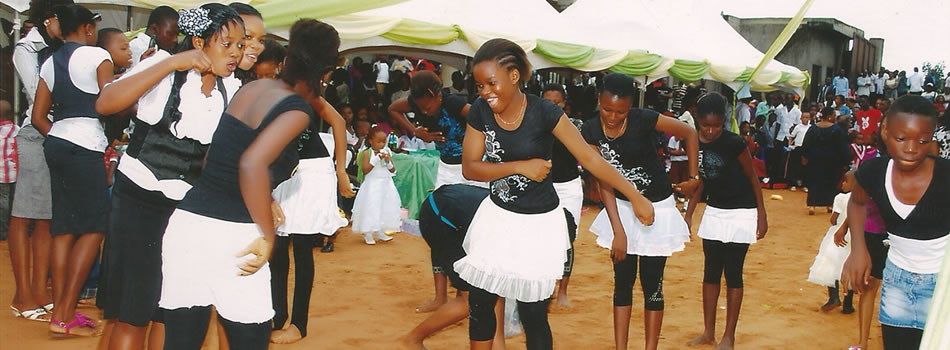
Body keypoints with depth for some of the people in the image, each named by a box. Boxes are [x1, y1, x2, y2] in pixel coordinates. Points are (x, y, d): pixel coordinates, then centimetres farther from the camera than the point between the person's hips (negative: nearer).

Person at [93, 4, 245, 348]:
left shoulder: (232, 90, 4)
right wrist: (171, 63, -24)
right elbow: (105, 104, -22)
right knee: (132, 312, -1)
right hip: (138, 199, -4)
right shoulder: (164, 67, -8)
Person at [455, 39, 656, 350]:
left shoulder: (544, 113, -19)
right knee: (479, 302, 8)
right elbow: (469, 168, -9)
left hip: (538, 222, -4)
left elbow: (589, 158, -16)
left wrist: (636, 198, -16)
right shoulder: (479, 112, -8)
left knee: (533, 313, 1)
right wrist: (520, 166, -21)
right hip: (497, 216, 4)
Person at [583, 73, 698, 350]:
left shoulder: (644, 120, -20)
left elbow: (690, 134, -7)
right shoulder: (592, 131, -11)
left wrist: (694, 178, -4)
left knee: (651, 284, 1)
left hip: (657, 208, -3)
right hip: (621, 208, 3)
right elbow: (604, 183, -12)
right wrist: (618, 231, -17)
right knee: (623, 282, 6)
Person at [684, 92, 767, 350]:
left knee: (732, 273, -1)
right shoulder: (695, 144, -4)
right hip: (714, 211, 5)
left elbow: (753, 178, -10)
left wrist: (762, 215, -10)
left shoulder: (734, 143, -19)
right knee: (711, 271, 9)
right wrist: (688, 215, 8)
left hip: (741, 213, -5)